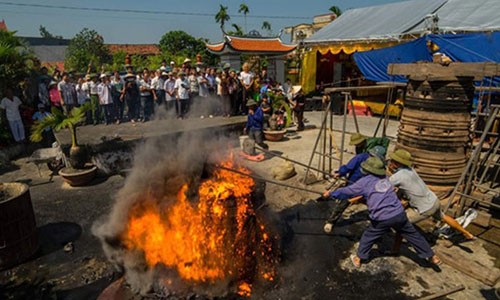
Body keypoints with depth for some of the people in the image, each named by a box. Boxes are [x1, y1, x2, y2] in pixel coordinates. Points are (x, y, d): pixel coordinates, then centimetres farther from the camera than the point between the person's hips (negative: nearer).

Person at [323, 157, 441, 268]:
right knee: (413, 235, 22)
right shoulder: (385, 178, 13)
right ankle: (432, 256, 35)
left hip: (382, 219, -4)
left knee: (368, 237, 17)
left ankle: (358, 259, 26)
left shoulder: (365, 181, -4)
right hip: (399, 214, 4)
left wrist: (331, 193, 16)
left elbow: (347, 192, 3)